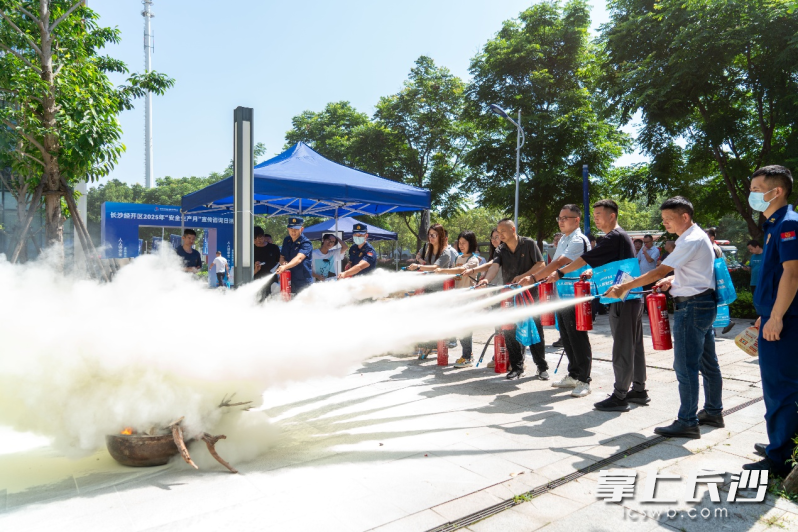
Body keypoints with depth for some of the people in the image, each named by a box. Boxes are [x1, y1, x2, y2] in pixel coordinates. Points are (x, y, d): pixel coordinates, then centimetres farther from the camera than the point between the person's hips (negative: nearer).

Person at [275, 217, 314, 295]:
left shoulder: (306, 243, -13)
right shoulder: (286, 240, 10)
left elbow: (299, 258, -29)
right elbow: (281, 257, 17)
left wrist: (285, 267, -46)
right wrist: (283, 261, -8)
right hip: (289, 281, 6)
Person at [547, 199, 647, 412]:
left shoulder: (614, 237, -15)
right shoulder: (620, 236, 17)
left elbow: (586, 258, -18)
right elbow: (608, 264, 24)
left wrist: (560, 273, -14)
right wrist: (593, 272, 7)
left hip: (623, 299, -10)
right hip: (632, 297, 10)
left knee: (622, 348, -5)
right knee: (634, 345, 15)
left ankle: (619, 397, 1)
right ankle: (639, 390, 24)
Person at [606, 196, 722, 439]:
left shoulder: (691, 241, -18)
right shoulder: (697, 236, 15)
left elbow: (659, 271, -22)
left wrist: (623, 287, -19)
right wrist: (672, 280, 6)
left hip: (692, 306, -11)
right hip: (705, 303, 11)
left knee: (686, 366, -6)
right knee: (707, 363, 18)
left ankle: (687, 422, 1)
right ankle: (713, 412, 30)